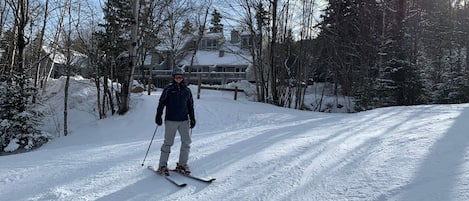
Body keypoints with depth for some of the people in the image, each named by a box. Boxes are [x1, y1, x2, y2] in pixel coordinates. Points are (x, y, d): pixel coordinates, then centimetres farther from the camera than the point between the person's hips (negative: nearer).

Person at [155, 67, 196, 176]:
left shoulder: (187, 90, 10)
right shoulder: (168, 90, 0)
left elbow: (190, 106, 16)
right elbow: (161, 103, -1)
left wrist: (192, 118, 14)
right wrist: (158, 116, -7)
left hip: (184, 120, 4)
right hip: (171, 120, -4)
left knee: (187, 142, 2)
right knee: (168, 143, 0)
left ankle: (182, 164, 14)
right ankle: (162, 165, 10)